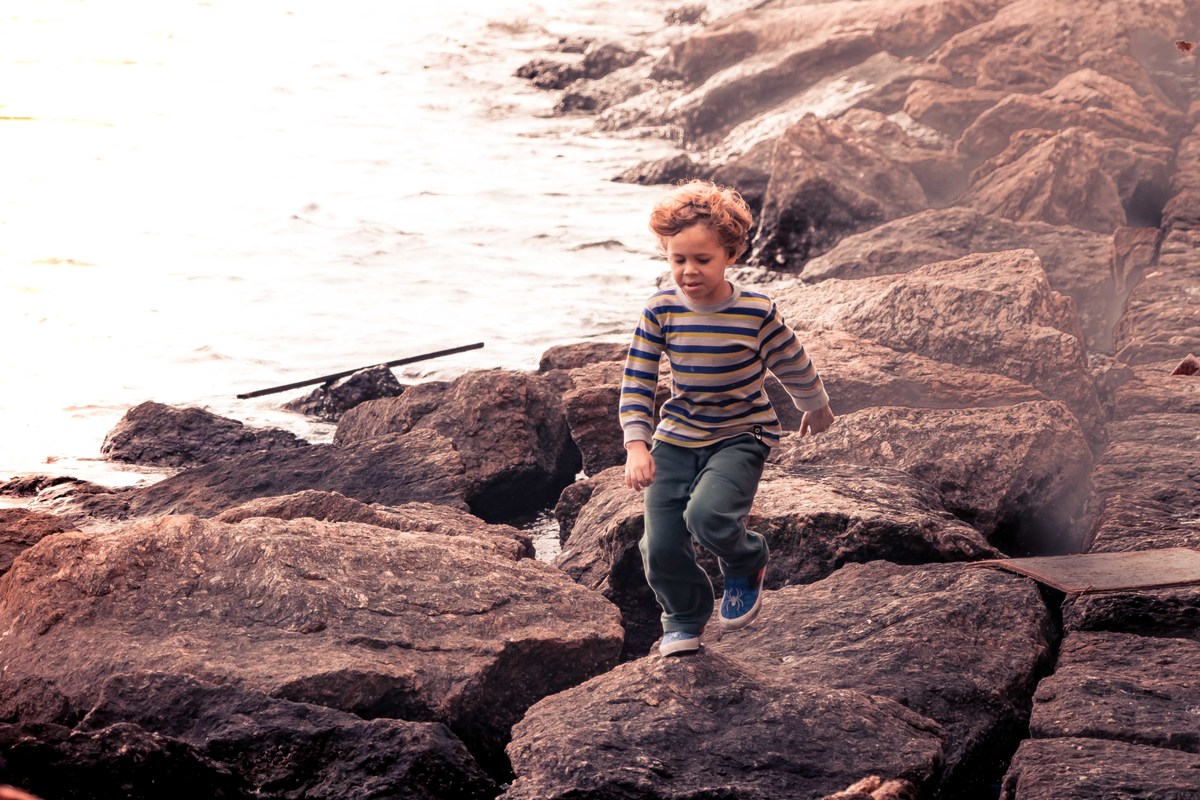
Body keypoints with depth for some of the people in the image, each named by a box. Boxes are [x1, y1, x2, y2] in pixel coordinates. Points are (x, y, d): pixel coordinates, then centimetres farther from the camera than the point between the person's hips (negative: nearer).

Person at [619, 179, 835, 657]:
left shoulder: (757, 313, -14)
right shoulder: (660, 312, -8)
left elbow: (794, 367, 3)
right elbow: (636, 383, -4)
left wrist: (817, 410, 19)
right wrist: (636, 445, -15)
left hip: (740, 437, -3)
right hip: (676, 438, 3)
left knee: (708, 516, -29)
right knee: (661, 546, -3)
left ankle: (746, 566, 7)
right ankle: (684, 619, 29)